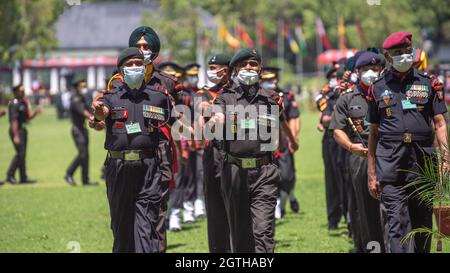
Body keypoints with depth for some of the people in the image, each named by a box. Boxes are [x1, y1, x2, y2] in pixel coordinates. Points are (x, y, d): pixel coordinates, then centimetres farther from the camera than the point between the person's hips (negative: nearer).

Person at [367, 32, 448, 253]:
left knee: (422, 222, 7)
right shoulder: (379, 88, 10)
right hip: (390, 162, -1)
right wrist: (371, 173, 8)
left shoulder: (427, 83, 9)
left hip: (423, 160, 1)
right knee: (397, 222, -10)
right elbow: (373, 132, 12)